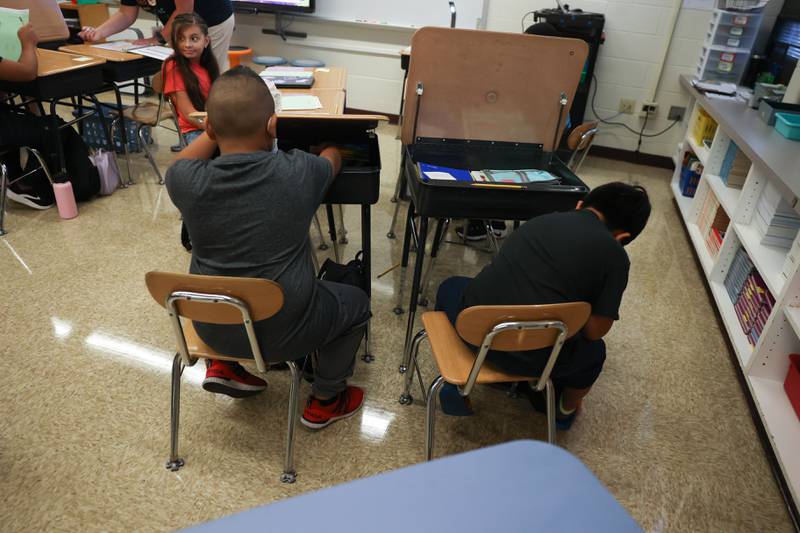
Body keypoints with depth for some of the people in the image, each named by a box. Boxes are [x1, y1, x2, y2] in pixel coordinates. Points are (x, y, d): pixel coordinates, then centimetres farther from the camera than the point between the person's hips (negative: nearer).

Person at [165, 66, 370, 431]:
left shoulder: (186, 181, -17)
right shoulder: (298, 173, -21)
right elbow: (333, 159, 5)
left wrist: (222, 123, 7)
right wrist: (334, 149, 27)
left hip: (211, 328, 4)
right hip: (281, 333, -3)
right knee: (356, 302, 23)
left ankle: (225, 366, 27)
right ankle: (324, 402, 32)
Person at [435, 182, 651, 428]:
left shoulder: (541, 220, 12)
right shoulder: (614, 256, -2)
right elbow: (594, 331, 0)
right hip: (528, 358, -2)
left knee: (451, 287, 36)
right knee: (594, 350, 30)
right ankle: (565, 410, 53)